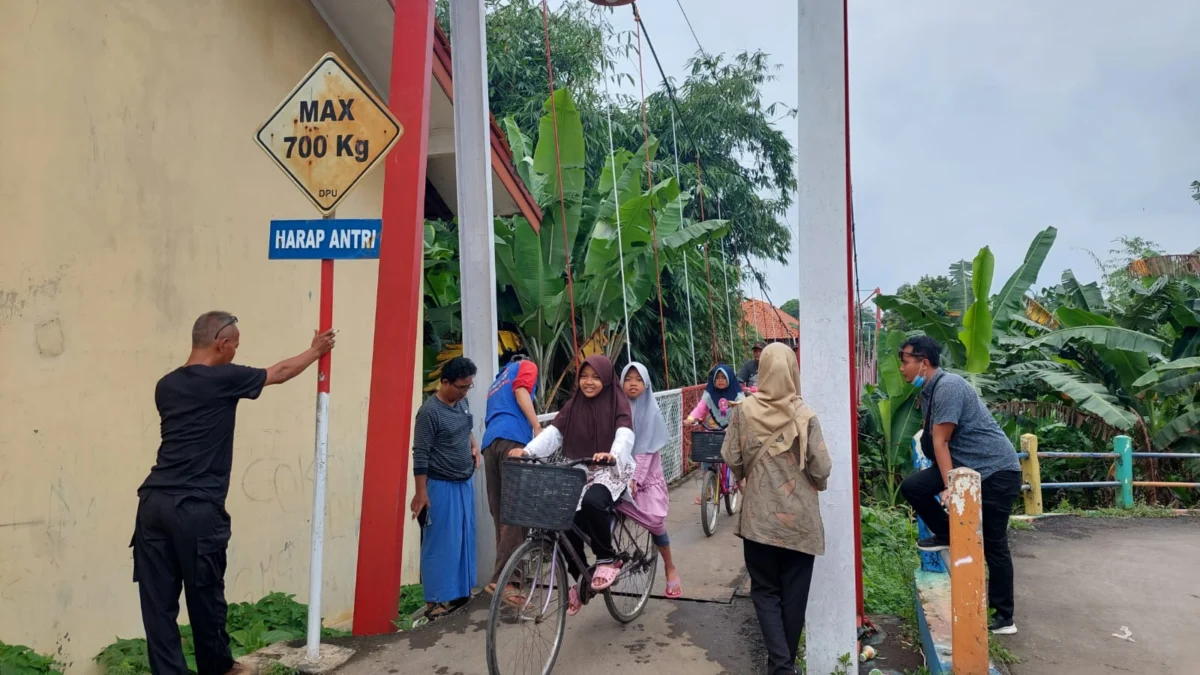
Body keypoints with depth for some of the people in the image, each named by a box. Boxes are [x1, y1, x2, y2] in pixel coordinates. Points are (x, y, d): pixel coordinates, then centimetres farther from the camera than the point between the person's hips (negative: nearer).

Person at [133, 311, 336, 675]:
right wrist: (316, 350, 29)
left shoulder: (166, 385, 13)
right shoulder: (223, 379, -4)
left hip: (154, 502, 6)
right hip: (197, 509, -6)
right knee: (205, 596, 12)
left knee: (158, 600, 6)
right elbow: (280, 372, 12)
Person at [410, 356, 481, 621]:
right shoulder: (429, 412, -18)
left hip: (465, 483, 8)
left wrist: (474, 445, 5)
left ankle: (459, 590, 27)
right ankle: (436, 600, 7)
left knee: (464, 538, 15)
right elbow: (420, 455, -18)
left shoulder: (462, 402, 5)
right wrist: (421, 493, -18)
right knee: (441, 543, -2)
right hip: (441, 487, -8)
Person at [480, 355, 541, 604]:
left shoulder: (497, 381, 39)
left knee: (501, 514, 6)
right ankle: (501, 579, -22)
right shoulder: (527, 366, 18)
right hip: (512, 438, -7)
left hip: (490, 442, 7)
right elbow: (521, 392, -3)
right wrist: (538, 428, -9)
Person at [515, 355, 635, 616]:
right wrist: (528, 450, -23)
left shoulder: (618, 402, -5)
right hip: (579, 472, 4)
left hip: (610, 471, -4)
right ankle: (580, 579, 12)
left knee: (592, 502, -34)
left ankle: (607, 559, -11)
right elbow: (553, 431, -5)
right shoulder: (574, 405, 7)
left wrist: (612, 454, -44)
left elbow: (625, 435, -22)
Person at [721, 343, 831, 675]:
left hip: (759, 515, 0)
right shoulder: (804, 415, -12)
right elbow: (821, 467, -10)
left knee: (765, 590, 11)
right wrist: (816, 484, 12)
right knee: (794, 592, 14)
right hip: (800, 517, 0)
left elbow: (731, 459, -3)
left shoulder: (744, 411, -8)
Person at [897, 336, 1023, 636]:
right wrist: (946, 483, 15)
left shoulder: (948, 386, -19)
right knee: (911, 486, -8)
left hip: (997, 470, -8)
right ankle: (947, 534, 13)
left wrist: (949, 487, -23)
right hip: (965, 465, 8)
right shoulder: (928, 391, 9)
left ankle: (1004, 617, 8)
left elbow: (941, 442, -21)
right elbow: (936, 443, 14)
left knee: (994, 546, -3)